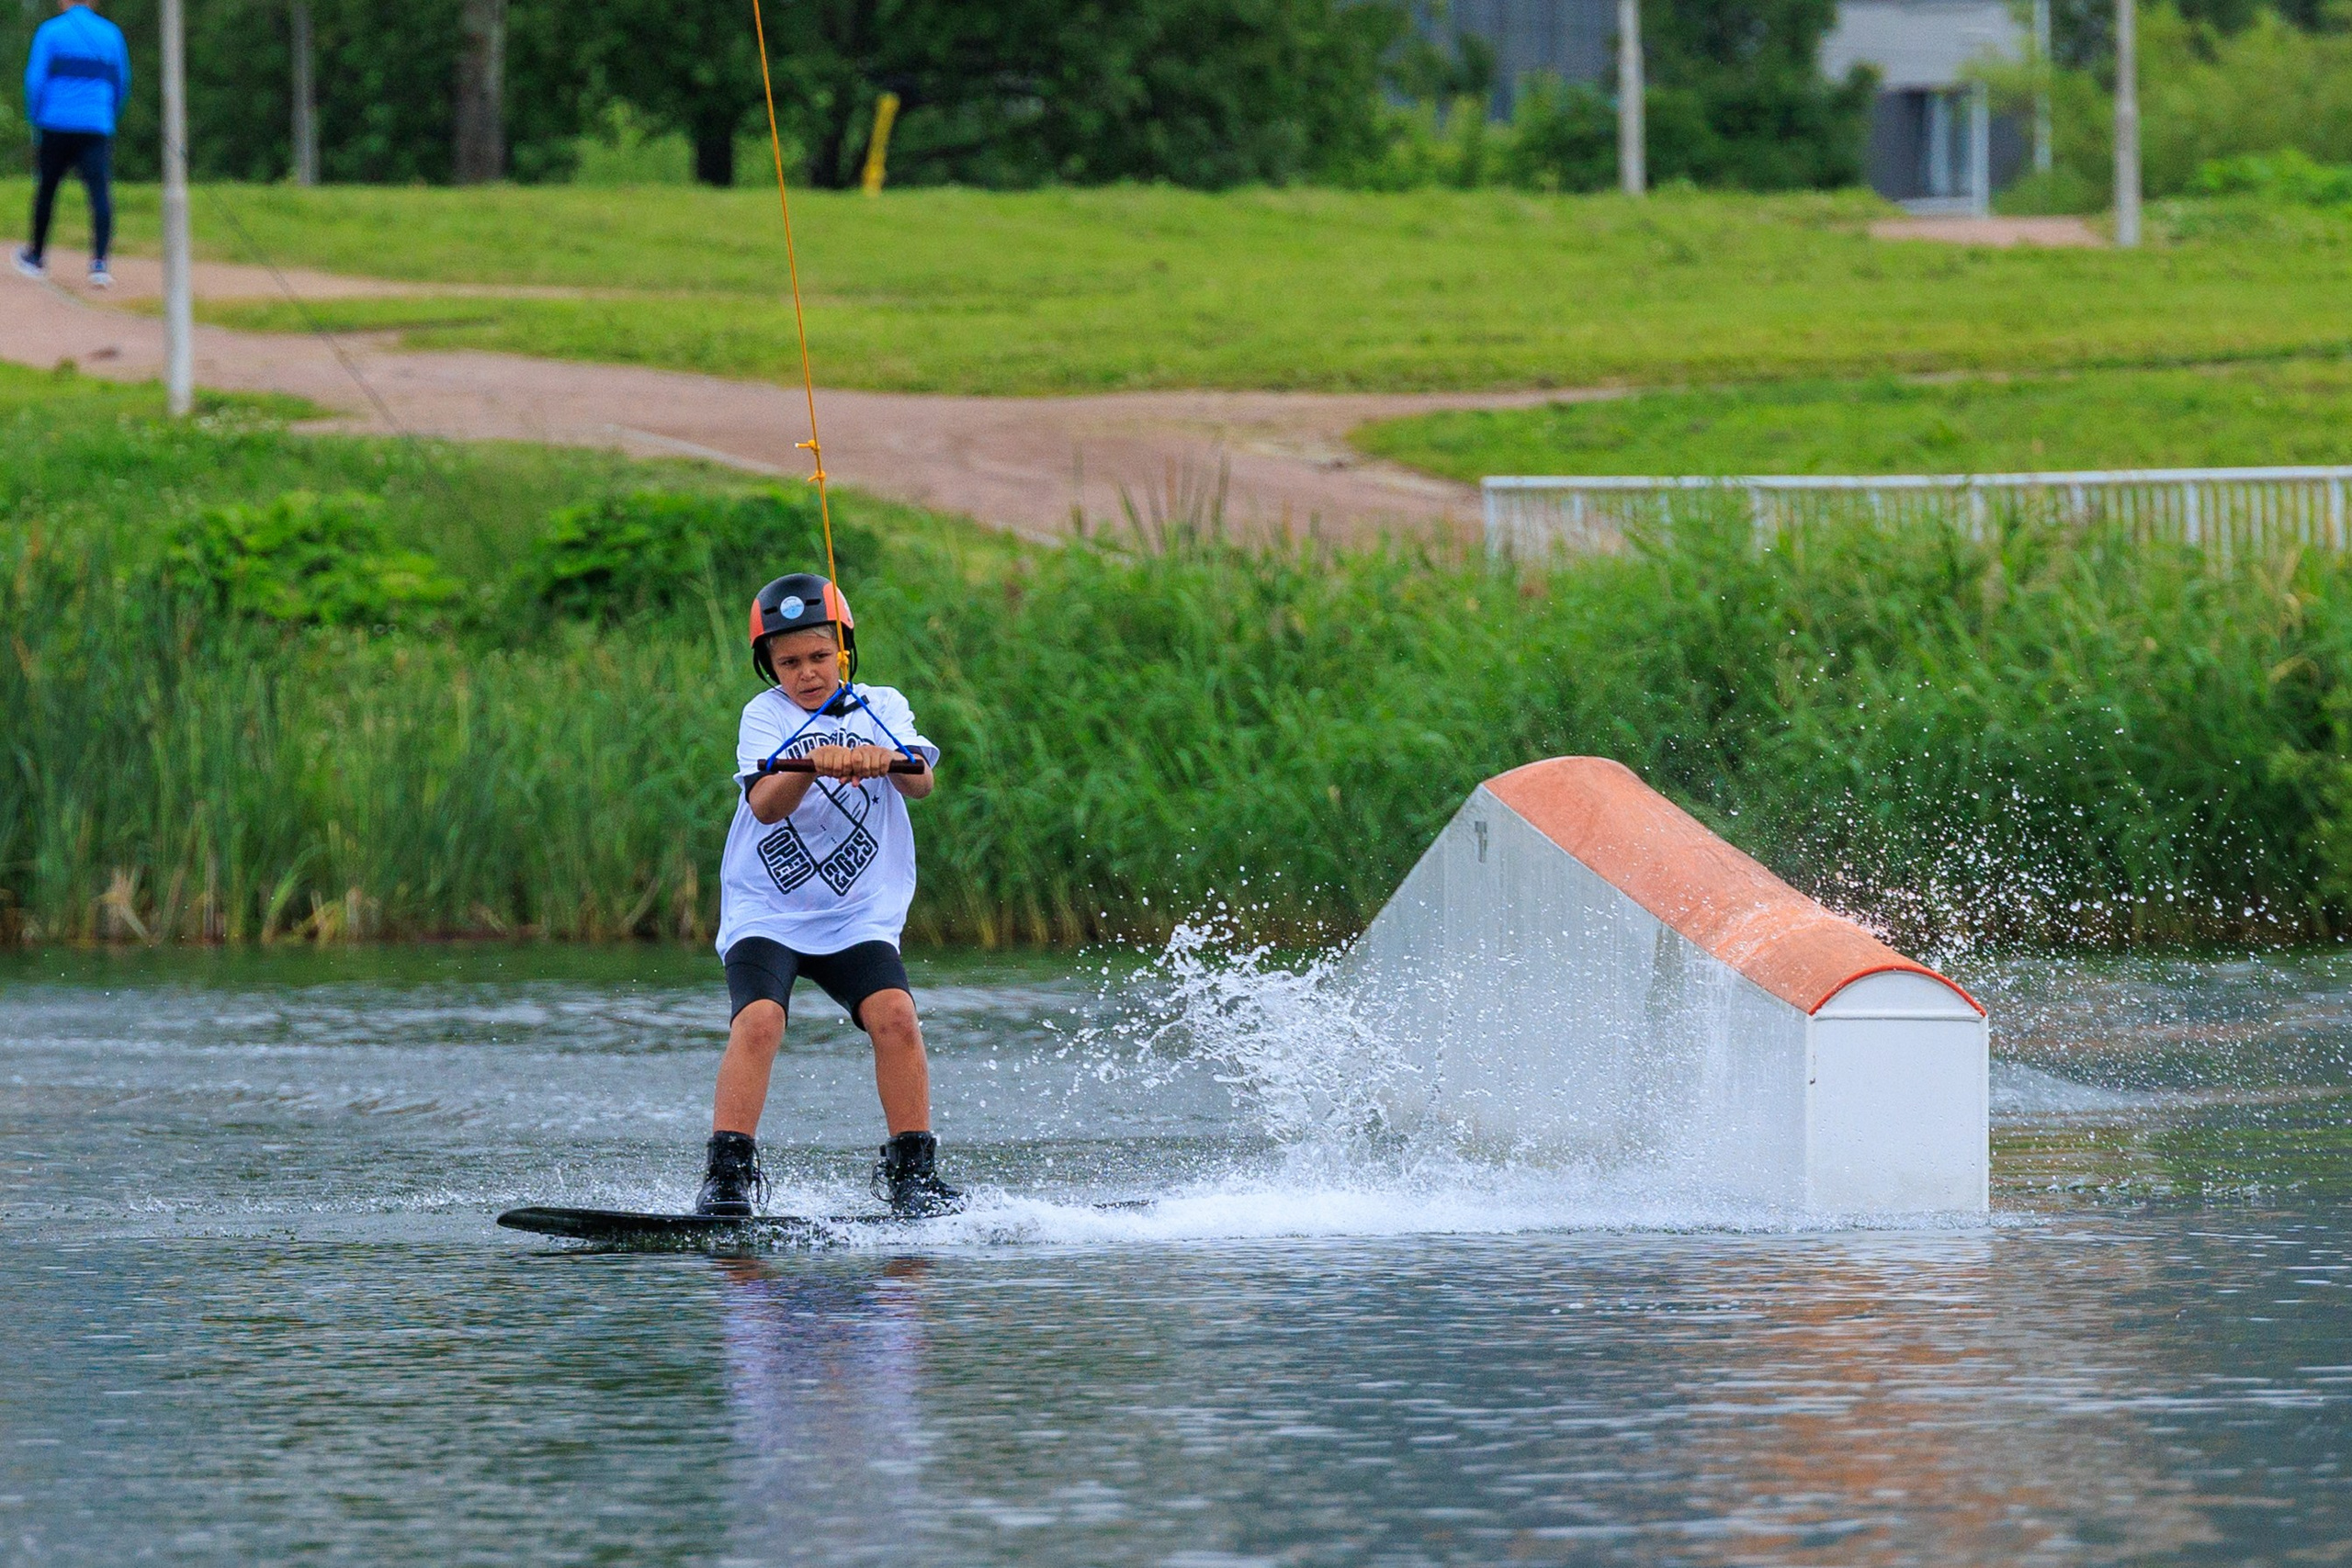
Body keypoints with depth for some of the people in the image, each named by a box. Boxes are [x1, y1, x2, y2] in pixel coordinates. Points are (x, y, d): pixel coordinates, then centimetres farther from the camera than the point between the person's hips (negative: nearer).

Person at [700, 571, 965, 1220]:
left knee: (895, 1016, -21)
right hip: (765, 914, -1)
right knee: (758, 1021, -24)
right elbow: (767, 805, -18)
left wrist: (888, 759, -37)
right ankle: (728, 1175, -22)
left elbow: (921, 781, -14)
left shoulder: (880, 709, 5)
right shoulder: (765, 717, 0)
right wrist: (813, 763, -38)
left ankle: (911, 1171, -10)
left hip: (858, 917, 1)